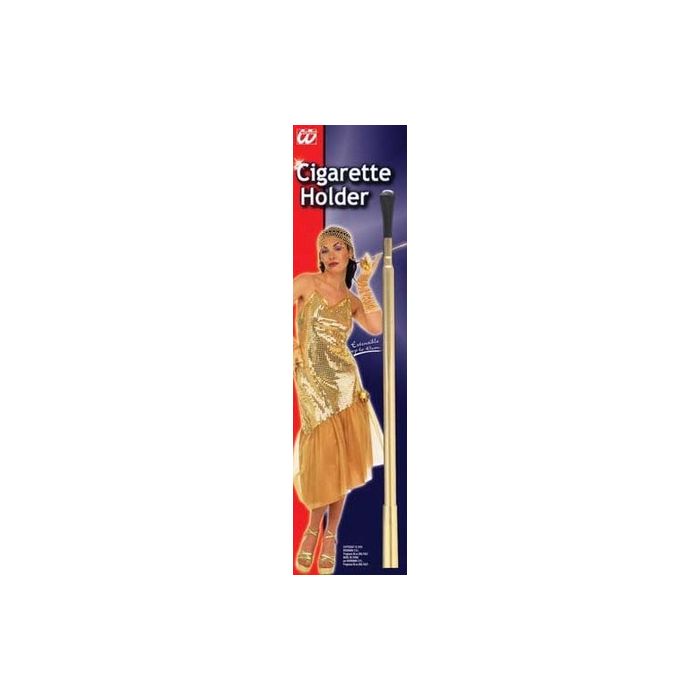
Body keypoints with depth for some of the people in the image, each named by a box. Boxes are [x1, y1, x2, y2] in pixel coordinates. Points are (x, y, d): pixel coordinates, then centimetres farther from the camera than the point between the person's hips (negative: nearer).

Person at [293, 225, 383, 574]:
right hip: (312, 382, -3)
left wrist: (364, 284, -7)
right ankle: (313, 527, 26)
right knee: (321, 458, -2)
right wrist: (294, 349, -6)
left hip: (345, 381, 3)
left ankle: (330, 533, 23)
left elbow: (376, 327, -8)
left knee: (343, 459, 5)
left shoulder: (353, 300, 11)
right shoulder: (306, 282, 0)